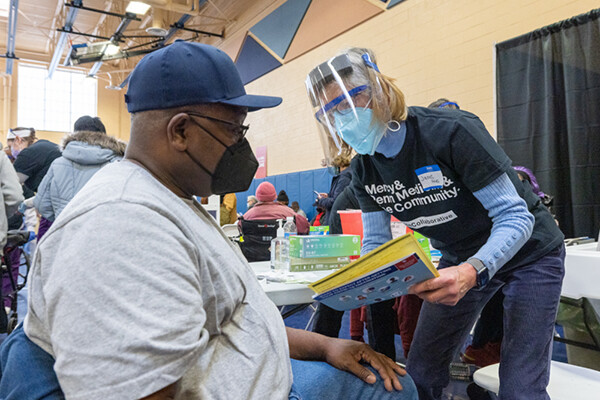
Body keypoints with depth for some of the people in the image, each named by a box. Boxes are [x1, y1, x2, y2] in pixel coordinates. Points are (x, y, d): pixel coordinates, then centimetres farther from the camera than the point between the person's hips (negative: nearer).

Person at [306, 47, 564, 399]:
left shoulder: (452, 132, -28)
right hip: (461, 260, 6)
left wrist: (473, 272, -44)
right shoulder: (364, 170, -8)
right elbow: (375, 244, -5)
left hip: (527, 254, -5)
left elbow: (516, 217, -26)